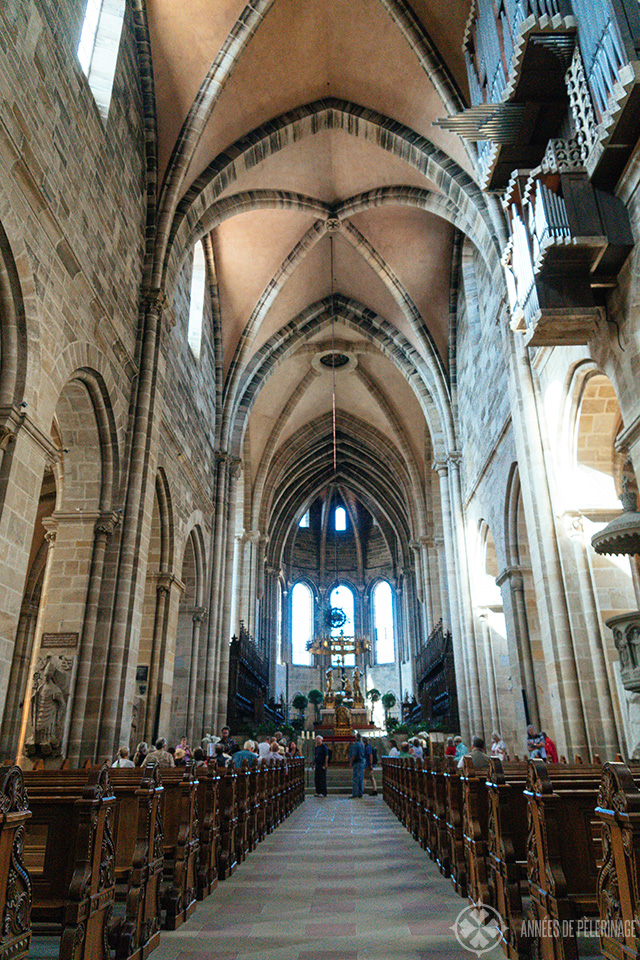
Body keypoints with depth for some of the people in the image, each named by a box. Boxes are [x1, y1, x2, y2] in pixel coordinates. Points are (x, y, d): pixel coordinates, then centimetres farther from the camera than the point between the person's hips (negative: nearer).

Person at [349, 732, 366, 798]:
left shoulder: (355, 744, -11)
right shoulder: (362, 744, 11)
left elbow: (354, 755, -16)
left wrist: (351, 763, -9)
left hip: (357, 763, -8)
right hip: (362, 762, 8)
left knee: (355, 778, -7)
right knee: (361, 778, 10)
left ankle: (355, 793, -8)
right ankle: (360, 793, 11)